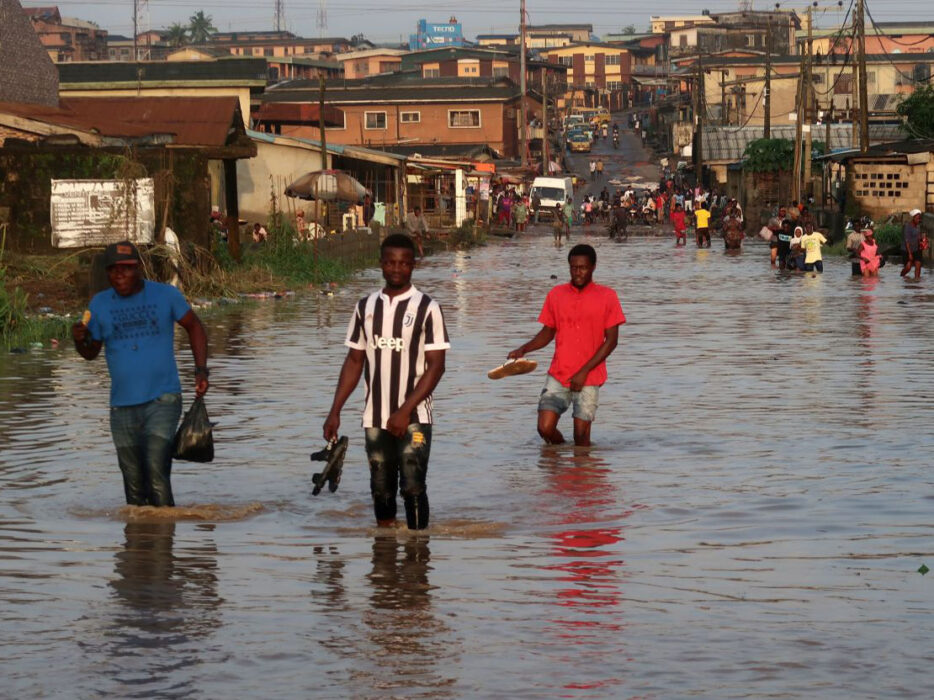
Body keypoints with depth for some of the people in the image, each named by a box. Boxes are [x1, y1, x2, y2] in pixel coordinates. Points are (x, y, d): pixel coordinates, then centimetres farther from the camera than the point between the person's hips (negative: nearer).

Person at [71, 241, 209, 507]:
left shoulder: (166, 295, -1)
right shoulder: (100, 304, 5)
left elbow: (193, 326, 13)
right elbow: (91, 352, 14)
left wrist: (201, 370, 3)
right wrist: (79, 340, -9)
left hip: (162, 399, -3)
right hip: (122, 406, 3)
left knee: (157, 474, -18)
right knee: (134, 483, 6)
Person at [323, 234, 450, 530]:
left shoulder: (426, 308, -6)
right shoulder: (366, 306, 7)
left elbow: (436, 365, -9)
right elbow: (354, 361, 12)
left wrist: (405, 411, -17)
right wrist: (335, 411, 5)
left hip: (413, 418, -4)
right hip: (375, 418, 4)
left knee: (412, 487, -11)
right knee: (381, 490, 8)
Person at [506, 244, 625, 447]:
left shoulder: (607, 297, -2)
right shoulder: (556, 295, 7)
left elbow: (611, 340, -3)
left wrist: (584, 372, -11)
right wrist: (523, 349, -4)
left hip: (589, 379, -2)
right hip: (558, 376, 2)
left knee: (581, 436, -6)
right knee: (545, 428, -8)